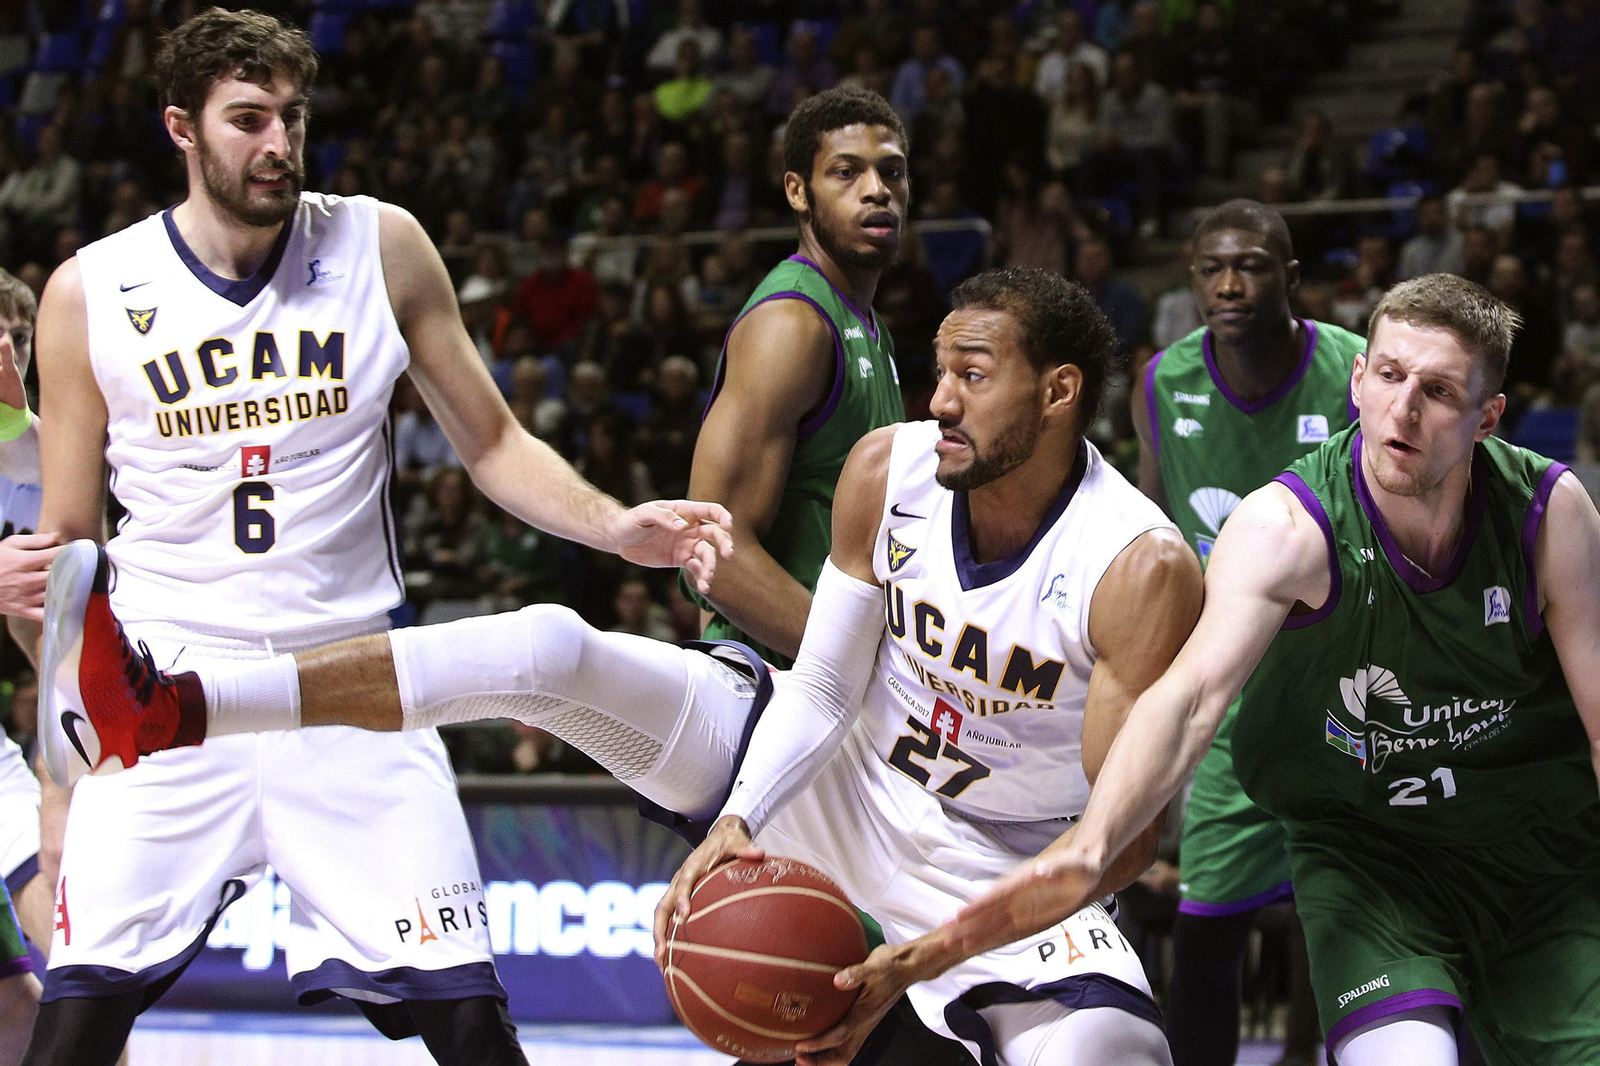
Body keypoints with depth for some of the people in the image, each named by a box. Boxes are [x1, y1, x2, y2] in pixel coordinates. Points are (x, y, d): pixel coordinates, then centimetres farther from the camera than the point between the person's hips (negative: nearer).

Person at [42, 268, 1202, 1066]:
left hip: (1004, 868, -4)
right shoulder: (889, 471, -12)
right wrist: (737, 821, -22)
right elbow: (822, 688, -3)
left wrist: (925, 958, -34)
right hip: (832, 766, 4)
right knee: (552, 649, -16)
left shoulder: (1143, 572, -26)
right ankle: (162, 713, -21)